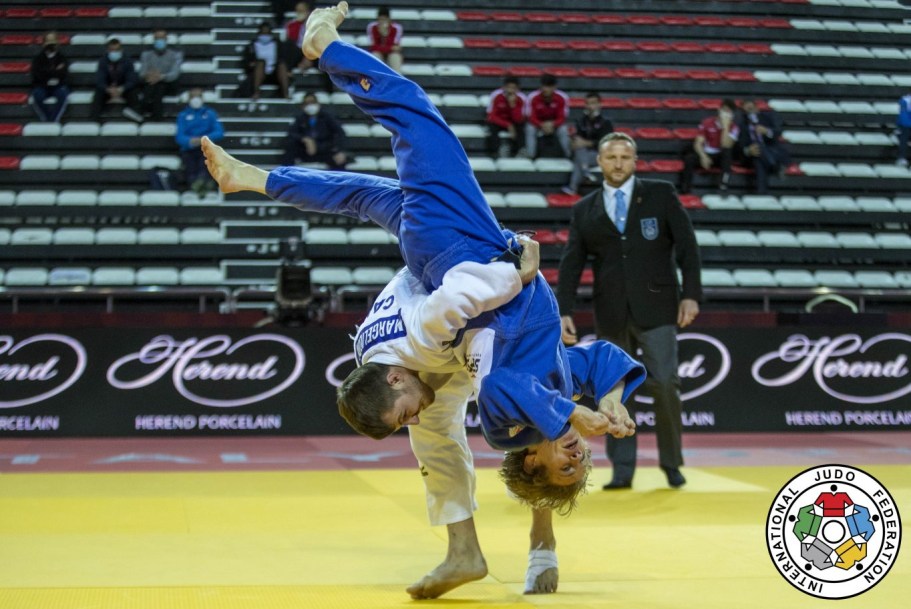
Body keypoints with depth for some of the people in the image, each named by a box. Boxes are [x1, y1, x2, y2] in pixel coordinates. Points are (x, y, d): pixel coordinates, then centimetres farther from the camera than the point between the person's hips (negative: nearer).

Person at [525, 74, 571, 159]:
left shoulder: (562, 97, -22)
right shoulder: (533, 97, -24)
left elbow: (562, 117, -16)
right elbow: (532, 117, -18)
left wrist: (552, 124, -39)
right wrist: (542, 125, -40)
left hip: (555, 123, 0)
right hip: (538, 123, 0)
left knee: (563, 131, -29)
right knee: (530, 130, -31)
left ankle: (567, 157, -14)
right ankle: (530, 158, -25)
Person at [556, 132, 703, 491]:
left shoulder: (661, 194, 5)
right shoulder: (584, 209, 10)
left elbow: (686, 245, 1)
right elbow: (571, 264, 7)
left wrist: (691, 294, -7)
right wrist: (564, 311, -2)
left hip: (656, 309, -2)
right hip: (610, 313, 3)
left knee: (663, 385, -9)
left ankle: (671, 463, 9)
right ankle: (622, 470, 11)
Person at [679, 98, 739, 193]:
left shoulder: (733, 127, -5)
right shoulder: (707, 123, -3)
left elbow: (725, 145, -22)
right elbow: (698, 143, -9)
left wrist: (725, 126, -23)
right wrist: (703, 157, -28)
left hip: (721, 157, 0)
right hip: (706, 154, 0)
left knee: (727, 150, -34)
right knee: (689, 159, -31)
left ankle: (724, 182, -36)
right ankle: (685, 190, -29)